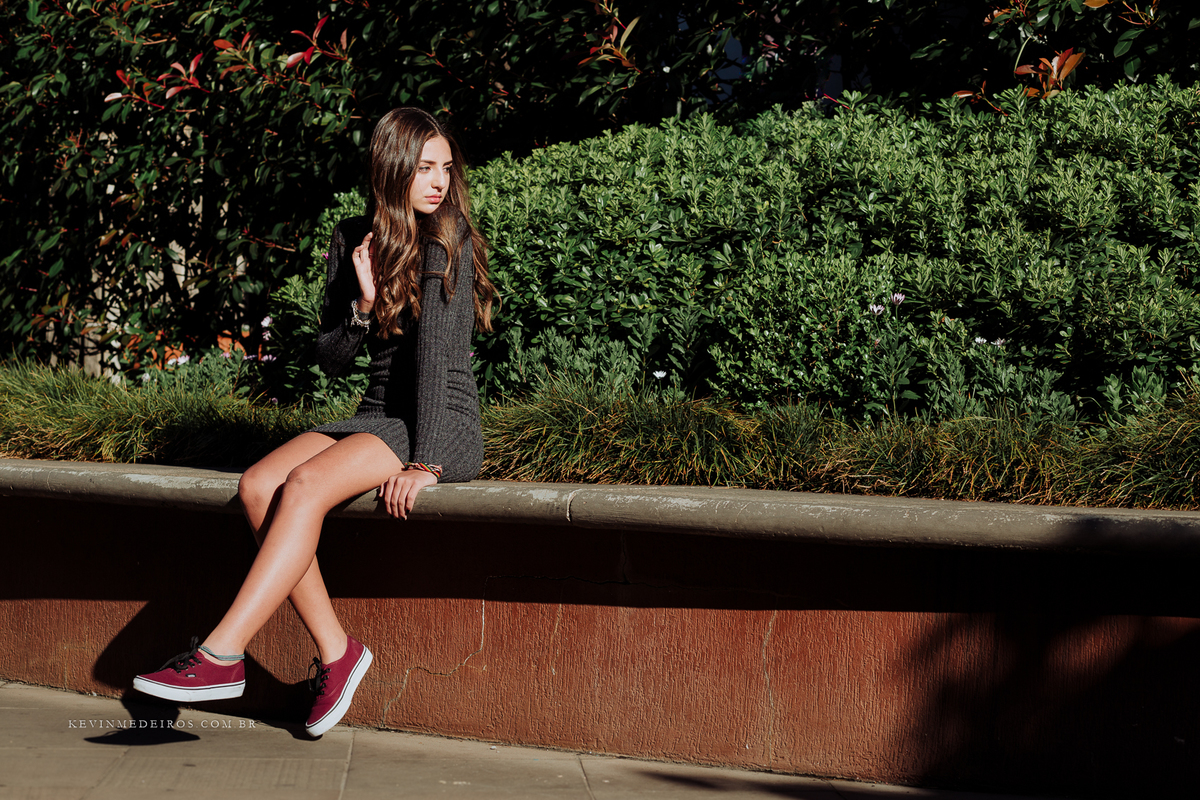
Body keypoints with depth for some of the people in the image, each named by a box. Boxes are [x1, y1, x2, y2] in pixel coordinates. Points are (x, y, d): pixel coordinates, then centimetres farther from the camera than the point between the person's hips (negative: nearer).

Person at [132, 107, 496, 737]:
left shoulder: (447, 241, -9)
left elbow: (435, 350, -18)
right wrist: (364, 302, -11)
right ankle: (335, 651, -16)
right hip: (377, 417, 7)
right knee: (258, 485, -17)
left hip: (445, 426, -7)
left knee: (306, 485, -28)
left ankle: (221, 655, -29)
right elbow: (330, 359, 8)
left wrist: (423, 463, -24)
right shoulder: (354, 238, 9)